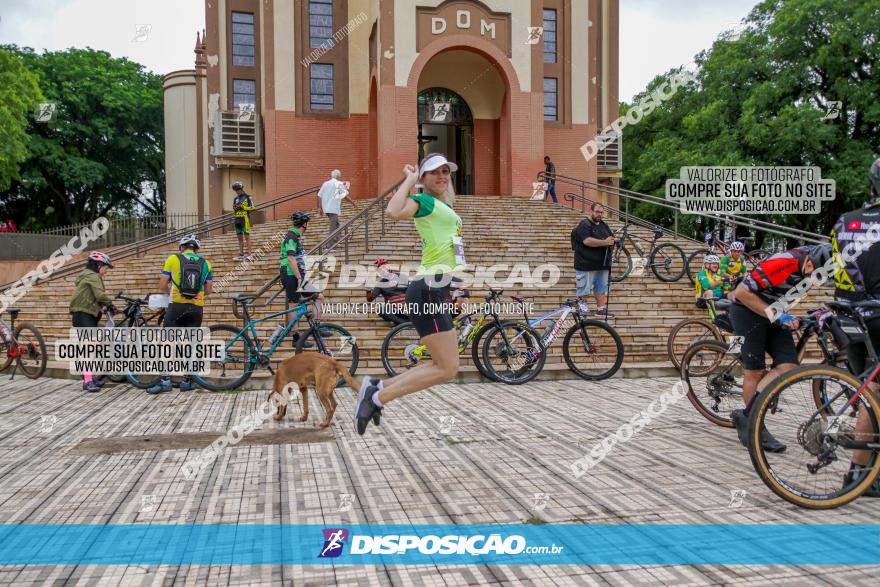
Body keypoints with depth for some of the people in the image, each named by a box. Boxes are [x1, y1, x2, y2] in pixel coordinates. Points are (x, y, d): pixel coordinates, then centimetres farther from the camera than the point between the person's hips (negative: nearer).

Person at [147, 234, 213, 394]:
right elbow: (208, 291, 13)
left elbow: (162, 287, 5)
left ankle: (165, 381, -2)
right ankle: (187, 382, 15)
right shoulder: (205, 263, 10)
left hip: (177, 306, -2)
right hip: (196, 309, 2)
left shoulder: (173, 259, 4)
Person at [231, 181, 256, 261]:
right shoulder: (236, 199, 17)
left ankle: (249, 253, -7)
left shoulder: (247, 197, -3)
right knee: (240, 237, 7)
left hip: (245, 219, -7)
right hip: (237, 219, 7)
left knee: (247, 236, -7)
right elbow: (234, 211, 21)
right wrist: (235, 208, -2)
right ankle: (241, 254, 10)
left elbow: (253, 207, -9)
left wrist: (242, 207, -16)